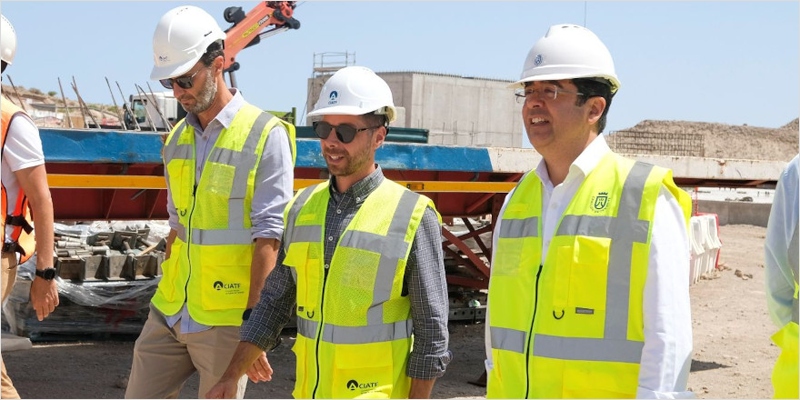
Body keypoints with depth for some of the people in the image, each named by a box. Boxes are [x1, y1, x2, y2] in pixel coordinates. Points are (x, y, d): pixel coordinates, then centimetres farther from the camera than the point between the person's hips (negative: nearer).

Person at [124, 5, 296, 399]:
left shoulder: (265, 136, -10)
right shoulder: (178, 138, 11)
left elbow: (268, 238, -14)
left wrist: (254, 321, -18)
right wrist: (166, 301, 17)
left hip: (226, 319, -7)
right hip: (170, 313, 7)